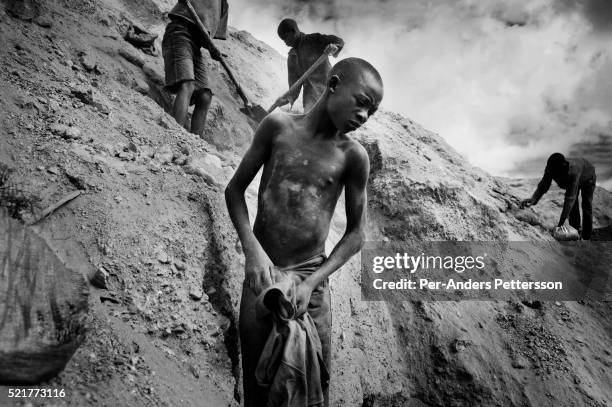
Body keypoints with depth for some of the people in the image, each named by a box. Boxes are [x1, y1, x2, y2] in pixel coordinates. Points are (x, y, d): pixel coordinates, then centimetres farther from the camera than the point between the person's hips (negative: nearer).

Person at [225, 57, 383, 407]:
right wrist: (252, 248, -9)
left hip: (311, 279, 0)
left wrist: (312, 282, -9)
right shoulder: (278, 126, -1)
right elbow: (235, 189, 4)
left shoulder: (352, 156, -2)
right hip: (261, 273, 0)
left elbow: (355, 234, 2)